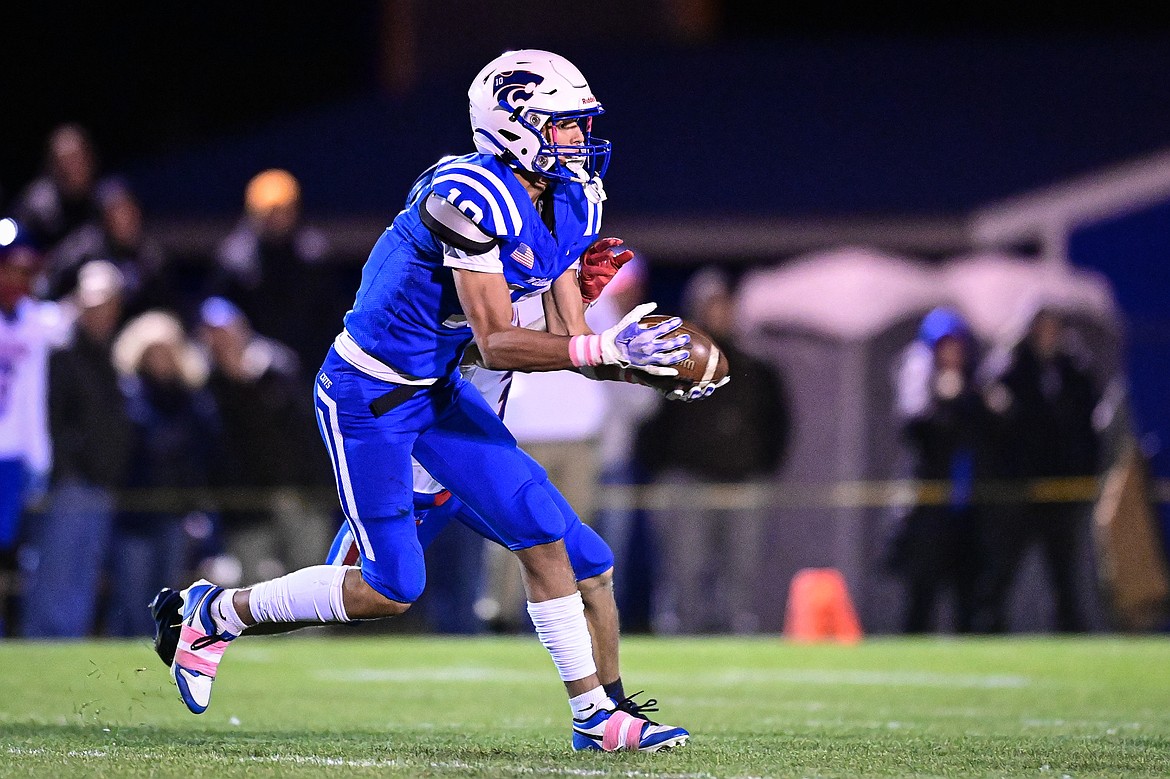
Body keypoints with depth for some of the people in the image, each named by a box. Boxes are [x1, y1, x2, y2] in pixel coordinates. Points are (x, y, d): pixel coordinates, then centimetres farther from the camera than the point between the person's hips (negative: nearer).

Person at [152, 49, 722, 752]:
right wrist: (607, 349, -34)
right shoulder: (473, 198, -29)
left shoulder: (570, 205, 0)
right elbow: (497, 345, -30)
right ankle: (221, 613, 16)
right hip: (368, 395, -8)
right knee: (391, 590, -5)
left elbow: (568, 339, 2)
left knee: (541, 528, 0)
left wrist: (656, 365, -13)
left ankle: (595, 714, 7)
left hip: (437, 389, 8)